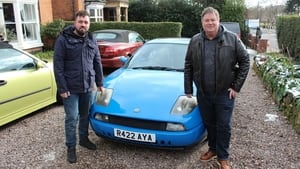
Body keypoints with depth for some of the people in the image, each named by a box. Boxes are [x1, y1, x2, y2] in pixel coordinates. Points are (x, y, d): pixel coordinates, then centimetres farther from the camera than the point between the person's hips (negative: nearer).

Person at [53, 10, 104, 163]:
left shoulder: (91, 40, 6)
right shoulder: (63, 39, -8)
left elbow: (97, 63, 12)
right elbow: (58, 66, -11)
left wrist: (99, 82, 9)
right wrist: (62, 88, -15)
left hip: (88, 87, 4)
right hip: (70, 88, -4)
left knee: (85, 115, 17)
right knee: (72, 118, 3)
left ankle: (84, 139, 37)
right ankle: (71, 147, 19)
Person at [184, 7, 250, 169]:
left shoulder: (232, 39, -7)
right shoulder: (195, 41, 0)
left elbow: (245, 61, -2)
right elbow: (188, 66, 6)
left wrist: (237, 86, -7)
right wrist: (188, 89, 4)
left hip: (224, 93, -2)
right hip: (203, 93, 3)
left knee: (224, 126, 7)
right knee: (209, 124, 17)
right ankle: (213, 149, 39)